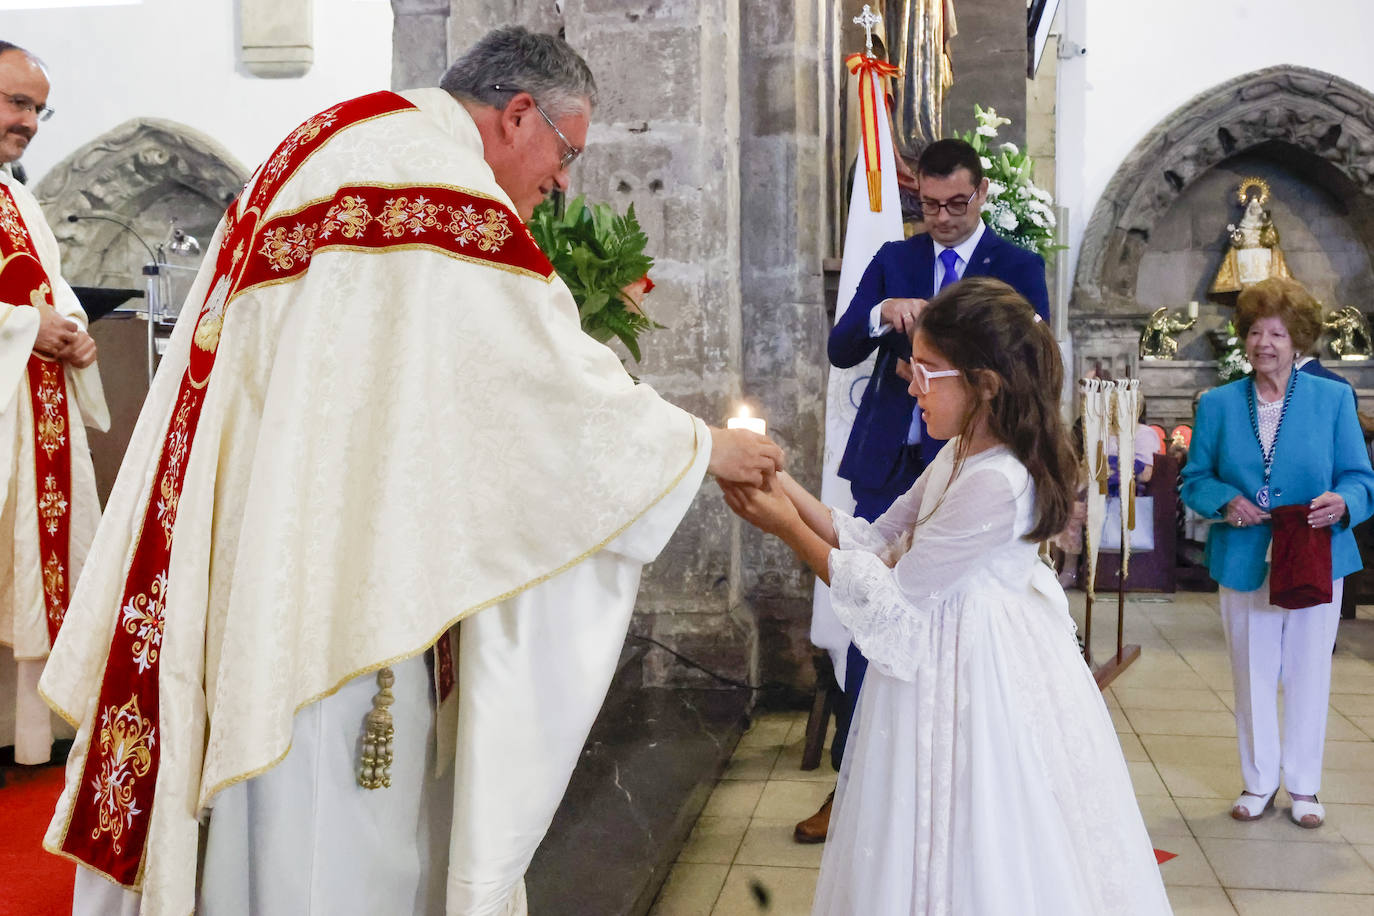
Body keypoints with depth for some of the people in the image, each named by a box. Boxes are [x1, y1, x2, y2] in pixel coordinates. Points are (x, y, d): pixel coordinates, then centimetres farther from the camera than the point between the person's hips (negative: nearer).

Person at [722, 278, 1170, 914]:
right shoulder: (959, 458, 4)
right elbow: (879, 541, 6)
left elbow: (893, 594, -21)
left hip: (968, 678, -9)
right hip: (947, 655, 9)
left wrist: (789, 528, -14)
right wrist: (783, 487, -2)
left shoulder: (995, 484, -26)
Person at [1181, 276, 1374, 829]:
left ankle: (1303, 787, 25)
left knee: (1308, 675, 9)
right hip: (1245, 563, 1)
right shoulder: (1218, 404, 3)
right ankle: (1259, 783, 25)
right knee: (1252, 675, 10)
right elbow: (1195, 479, 4)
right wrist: (1226, 502, -17)